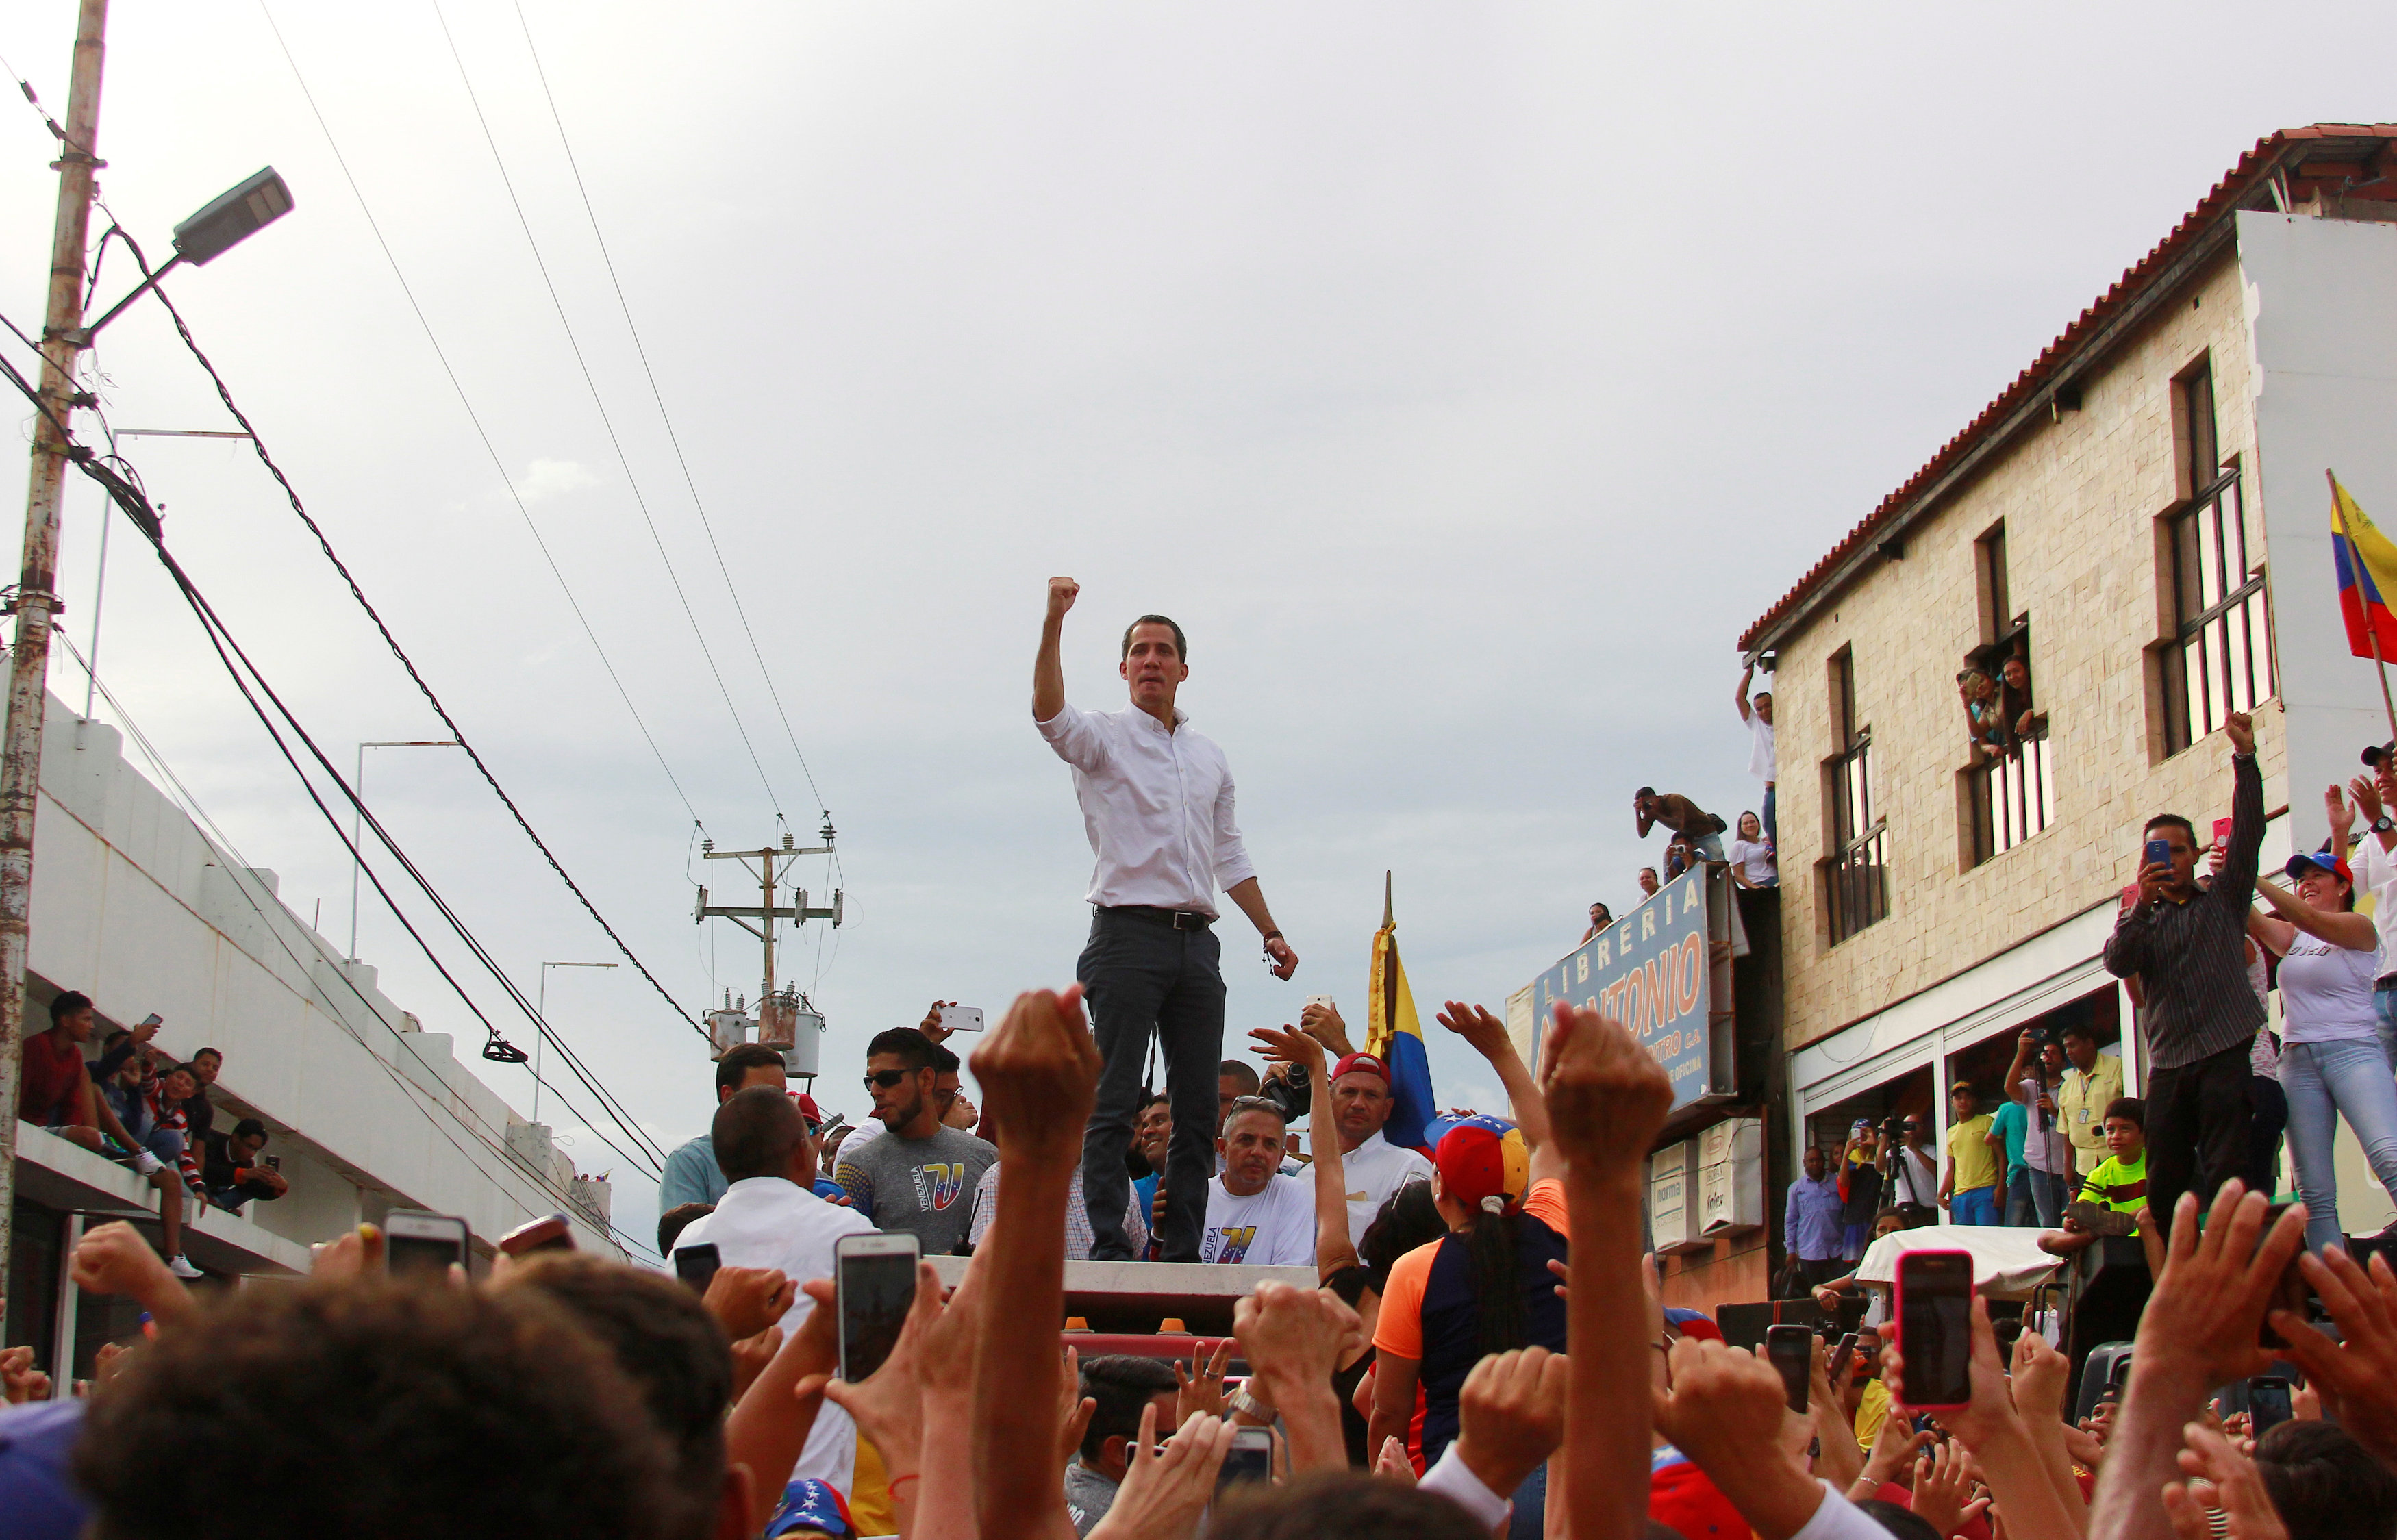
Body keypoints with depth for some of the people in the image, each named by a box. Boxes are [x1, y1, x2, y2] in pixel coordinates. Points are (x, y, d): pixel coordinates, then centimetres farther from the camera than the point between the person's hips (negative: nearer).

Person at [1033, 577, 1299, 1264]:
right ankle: (1109, 1249, -10)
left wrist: (1270, 932, 16)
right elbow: (1049, 714, -18)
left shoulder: (1210, 757, 20)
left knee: (1198, 1108, 4)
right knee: (1114, 1103, -8)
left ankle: (1184, 1252, 9)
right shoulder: (1103, 737, 4)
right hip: (1128, 932, -5)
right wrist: (1054, 622, -30)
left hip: (1196, 942, 6)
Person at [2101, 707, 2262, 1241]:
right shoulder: (2140, 919, 20)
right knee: (2165, 1185, 2)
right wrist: (2141, 905, -13)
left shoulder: (2223, 900, 14)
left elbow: (2248, 831, 3)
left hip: (2226, 1054, -3)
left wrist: (2244, 756, -8)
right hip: (2167, 1064, 3)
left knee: (2225, 1176, -12)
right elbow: (2117, 962, 0)